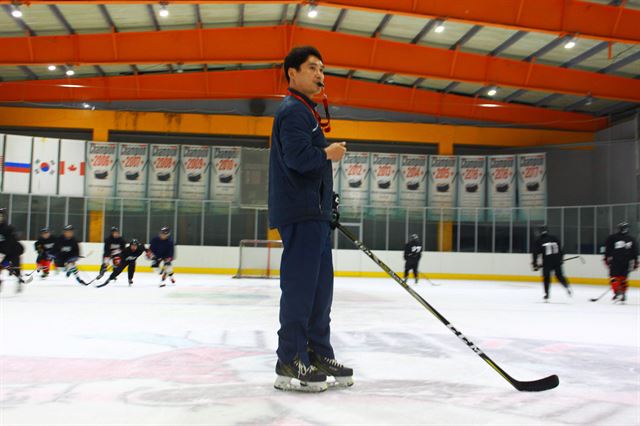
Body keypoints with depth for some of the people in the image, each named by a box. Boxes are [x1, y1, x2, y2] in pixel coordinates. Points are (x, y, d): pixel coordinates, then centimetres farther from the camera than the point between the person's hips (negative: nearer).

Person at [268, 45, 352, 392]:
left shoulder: (305, 111, 25)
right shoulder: (293, 110, -8)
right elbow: (297, 156, -24)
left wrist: (328, 206, 19)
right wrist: (328, 153, -6)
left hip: (314, 212, 11)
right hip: (300, 211, -11)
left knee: (320, 286, 12)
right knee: (300, 285, -9)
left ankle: (318, 354, 20)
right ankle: (290, 363, -3)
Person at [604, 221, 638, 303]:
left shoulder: (612, 238, -1)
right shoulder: (632, 239, 9)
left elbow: (607, 250, -2)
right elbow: (635, 252, 10)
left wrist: (607, 259, 4)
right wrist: (635, 262, 15)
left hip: (615, 261, -4)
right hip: (627, 262, 4)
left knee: (614, 277, -1)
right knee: (623, 278, 14)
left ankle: (617, 292, -18)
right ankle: (623, 294, 13)